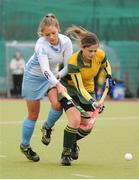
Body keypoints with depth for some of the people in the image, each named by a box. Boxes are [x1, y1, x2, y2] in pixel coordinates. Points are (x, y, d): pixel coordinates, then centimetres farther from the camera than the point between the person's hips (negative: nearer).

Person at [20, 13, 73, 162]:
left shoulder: (66, 42, -18)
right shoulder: (41, 45, -32)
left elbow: (68, 66, -12)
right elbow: (45, 70, -41)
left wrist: (58, 75, -31)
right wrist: (58, 85, -53)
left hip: (53, 76, 4)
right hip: (33, 76, -4)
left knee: (58, 105, -20)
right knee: (33, 114, 4)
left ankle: (47, 128, 13)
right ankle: (25, 145, 25)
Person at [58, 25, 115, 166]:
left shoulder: (100, 55, -19)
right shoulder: (73, 62, -32)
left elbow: (106, 65, 9)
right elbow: (80, 88, -33)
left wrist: (109, 78, -5)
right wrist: (92, 102, -45)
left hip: (88, 90, 5)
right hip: (70, 88, -5)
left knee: (87, 127, -2)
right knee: (75, 120, -27)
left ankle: (73, 142, 30)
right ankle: (66, 153, -12)